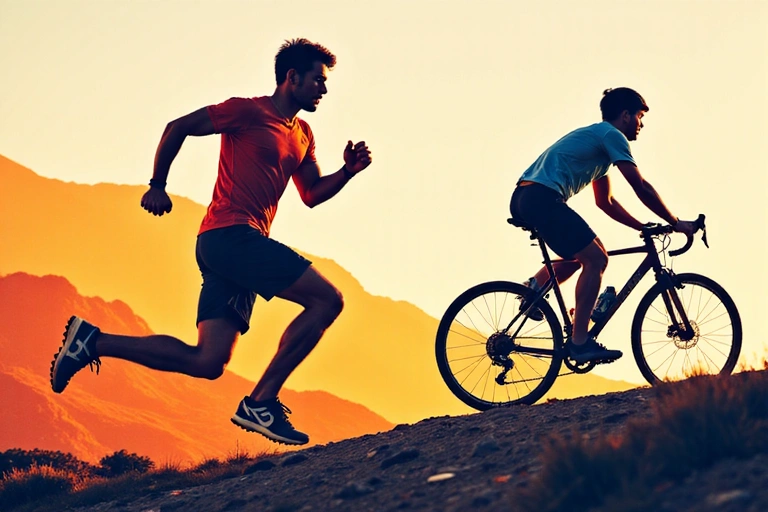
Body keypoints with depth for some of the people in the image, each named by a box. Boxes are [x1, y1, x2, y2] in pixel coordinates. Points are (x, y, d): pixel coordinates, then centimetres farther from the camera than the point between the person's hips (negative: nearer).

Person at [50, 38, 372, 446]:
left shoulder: (302, 135, 21)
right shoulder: (249, 111, -4)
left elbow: (312, 195, 24)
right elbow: (178, 127, -2)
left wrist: (348, 171, 8)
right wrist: (157, 186, -3)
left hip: (240, 245, 9)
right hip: (231, 234, -9)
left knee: (206, 362, 1)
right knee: (328, 299, -15)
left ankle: (92, 340, 6)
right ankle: (261, 402, -15)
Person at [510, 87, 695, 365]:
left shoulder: (596, 137, 28)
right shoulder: (611, 135, -2)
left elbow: (605, 201, 31)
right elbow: (641, 187, -8)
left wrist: (644, 227, 24)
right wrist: (676, 223, -1)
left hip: (524, 199, 10)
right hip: (542, 198, -10)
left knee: (587, 252, 21)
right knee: (596, 258, -9)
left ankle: (535, 287, 8)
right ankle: (579, 342, -11)